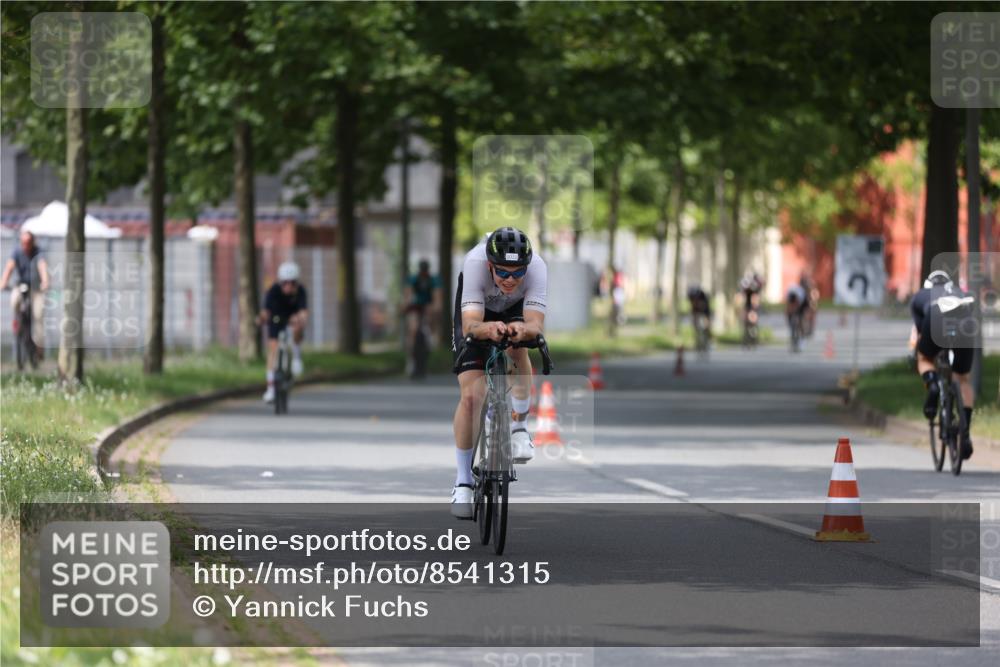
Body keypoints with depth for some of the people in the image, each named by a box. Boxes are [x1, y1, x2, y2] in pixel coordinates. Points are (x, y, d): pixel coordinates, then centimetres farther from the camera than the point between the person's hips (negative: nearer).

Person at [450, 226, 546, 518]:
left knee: (518, 349, -33)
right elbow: (470, 326, -48)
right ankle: (463, 482, 0)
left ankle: (519, 430, -11)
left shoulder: (537, 268, -38)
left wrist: (523, 328, -69)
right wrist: (488, 329, -70)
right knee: (470, 396, -13)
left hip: (516, 310, 1)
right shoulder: (474, 264, -41)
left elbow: (536, 324, -46)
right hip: (479, 312, -1)